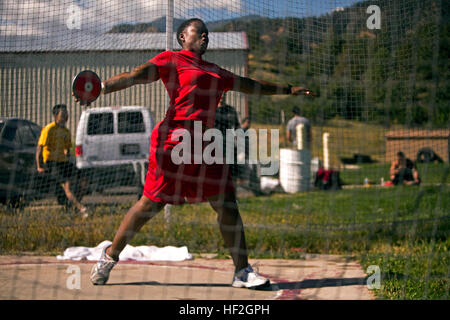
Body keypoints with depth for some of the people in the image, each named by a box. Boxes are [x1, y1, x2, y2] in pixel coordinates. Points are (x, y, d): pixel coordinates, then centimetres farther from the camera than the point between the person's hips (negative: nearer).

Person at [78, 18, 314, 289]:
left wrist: (288, 90, 44)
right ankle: (109, 257, 10)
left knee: (227, 205, 1)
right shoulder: (171, 60, 4)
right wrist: (102, 87, -24)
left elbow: (248, 85, 37)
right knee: (152, 203, -6)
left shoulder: (214, 71, 25)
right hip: (176, 140, -7)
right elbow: (137, 75, -8)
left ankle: (242, 271, 8)